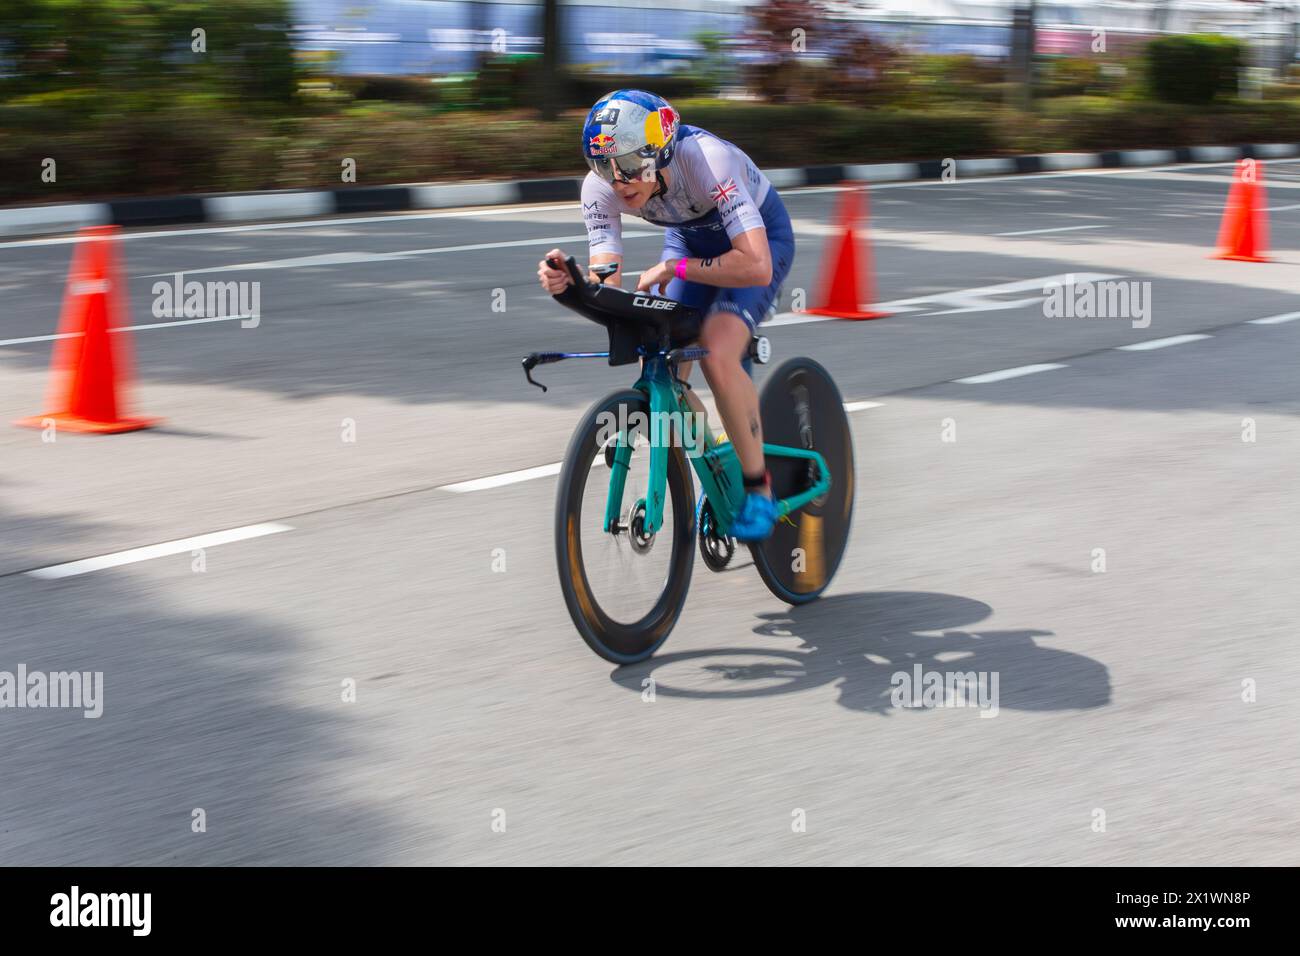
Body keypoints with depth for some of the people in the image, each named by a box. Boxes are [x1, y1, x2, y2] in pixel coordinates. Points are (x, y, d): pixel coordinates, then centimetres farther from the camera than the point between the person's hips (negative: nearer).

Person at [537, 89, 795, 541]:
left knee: (717, 355, -27)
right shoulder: (600, 187, -25)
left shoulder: (707, 160, -40)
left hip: (759, 236, -5)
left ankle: (759, 486, -8)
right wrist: (567, 280, -48)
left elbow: (756, 265, -46)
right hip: (690, 237, 5)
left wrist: (675, 268, -45)